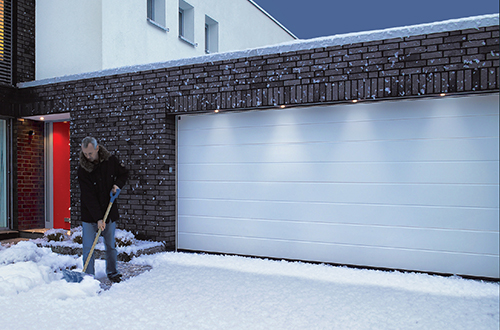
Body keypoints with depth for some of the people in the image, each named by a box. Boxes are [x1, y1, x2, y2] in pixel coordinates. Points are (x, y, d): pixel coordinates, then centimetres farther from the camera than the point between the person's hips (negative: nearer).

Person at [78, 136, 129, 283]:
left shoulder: (111, 160, -6)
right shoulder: (83, 169, -15)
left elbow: (124, 173, 13)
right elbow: (88, 197, -18)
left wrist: (118, 184, -8)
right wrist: (98, 218, -23)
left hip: (109, 212, 3)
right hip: (90, 215, -2)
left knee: (111, 245, 12)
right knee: (88, 247, -1)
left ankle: (112, 272, 28)